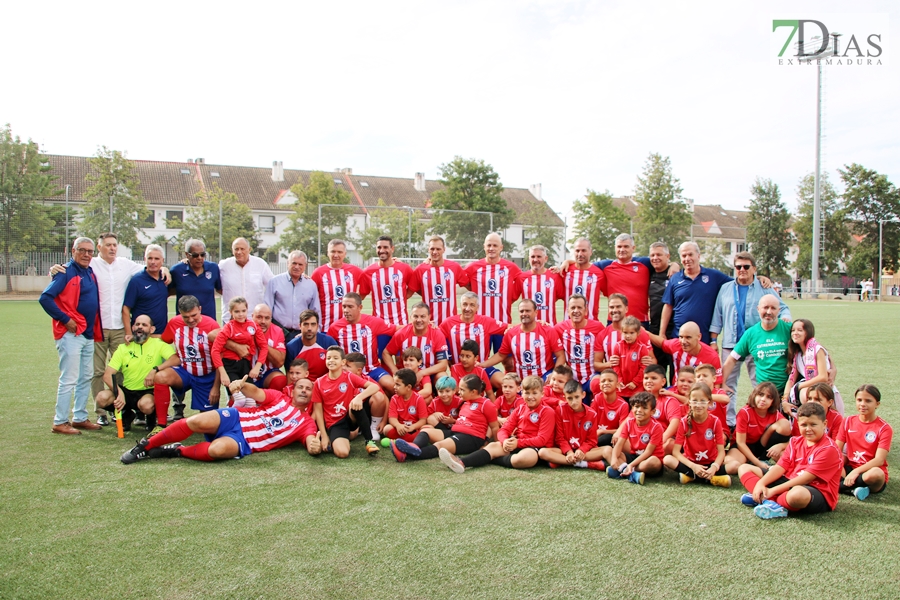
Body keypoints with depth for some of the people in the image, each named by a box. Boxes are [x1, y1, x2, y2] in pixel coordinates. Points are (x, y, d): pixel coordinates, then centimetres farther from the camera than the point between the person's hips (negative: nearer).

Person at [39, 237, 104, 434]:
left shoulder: (90, 272, 12)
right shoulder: (66, 272, -10)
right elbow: (45, 298, -16)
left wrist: (95, 330, 11)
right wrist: (65, 319, -15)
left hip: (88, 334, 8)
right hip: (71, 334, -8)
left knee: (86, 378, 13)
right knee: (69, 379, -4)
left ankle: (80, 418, 23)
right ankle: (60, 422, 4)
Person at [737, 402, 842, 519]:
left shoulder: (829, 449, -14)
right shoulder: (796, 441, 10)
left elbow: (806, 478, -20)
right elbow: (781, 467, 3)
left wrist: (773, 490, -22)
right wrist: (761, 483, -16)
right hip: (790, 483, 8)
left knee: (797, 493, -46)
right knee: (745, 468, 4)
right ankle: (767, 499, -21)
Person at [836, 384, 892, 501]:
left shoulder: (884, 428, -8)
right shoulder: (848, 422, 5)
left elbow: (879, 460, -18)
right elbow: (837, 449, 0)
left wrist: (856, 471, -29)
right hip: (850, 468, 4)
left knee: (875, 474, -40)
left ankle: (841, 485, -22)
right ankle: (854, 489, -24)